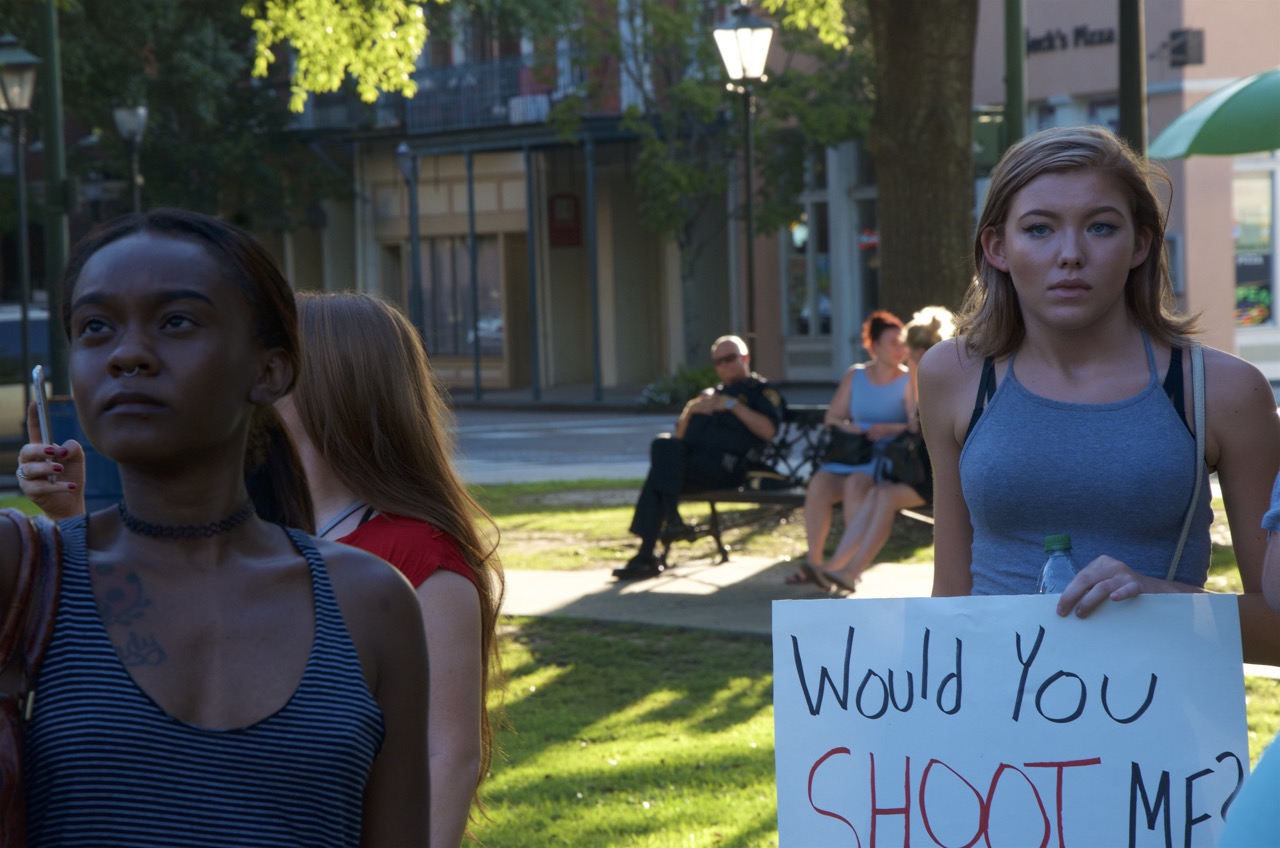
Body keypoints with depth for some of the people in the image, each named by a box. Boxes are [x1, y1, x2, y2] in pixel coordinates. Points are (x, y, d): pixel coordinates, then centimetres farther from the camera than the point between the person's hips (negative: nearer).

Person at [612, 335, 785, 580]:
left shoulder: (761, 391, 14)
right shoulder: (709, 394, 34)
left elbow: (768, 430, -5)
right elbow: (680, 435, 27)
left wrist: (733, 405, -6)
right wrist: (690, 409, 8)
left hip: (725, 464, -6)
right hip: (693, 456, 6)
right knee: (664, 444, -26)